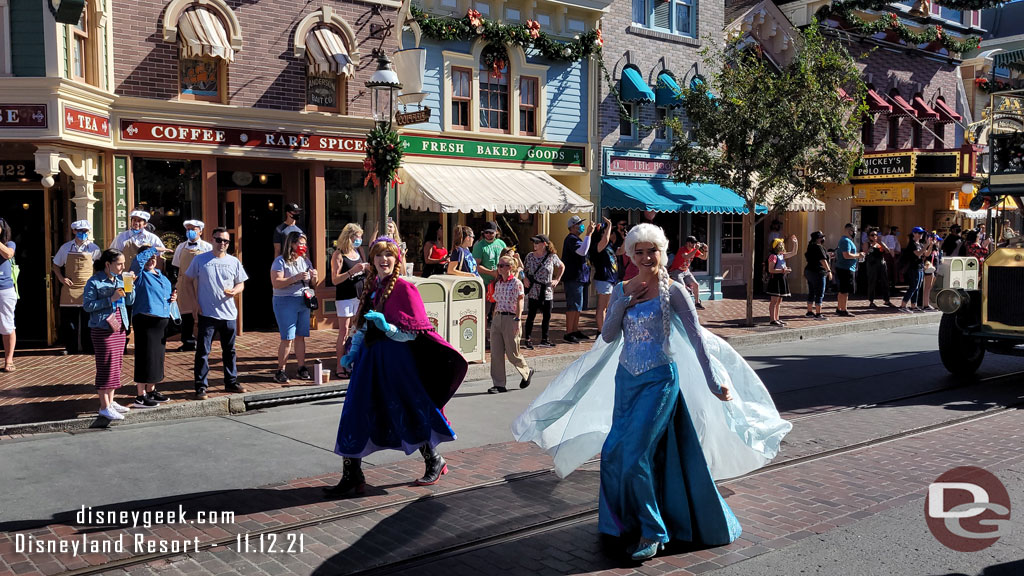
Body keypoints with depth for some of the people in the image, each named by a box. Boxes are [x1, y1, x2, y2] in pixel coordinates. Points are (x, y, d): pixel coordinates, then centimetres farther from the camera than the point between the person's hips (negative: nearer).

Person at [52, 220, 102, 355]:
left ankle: (88, 347, 8)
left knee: (87, 321, 0)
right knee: (68, 320, 3)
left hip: (88, 288, -1)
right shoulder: (66, 247, 7)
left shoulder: (93, 248, 3)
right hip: (70, 288, 2)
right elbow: (56, 265, 17)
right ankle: (71, 347, 12)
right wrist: (61, 278, 1)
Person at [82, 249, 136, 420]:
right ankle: (104, 407, 2)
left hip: (119, 327, 7)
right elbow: (87, 305, -14)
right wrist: (110, 299, -20)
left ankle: (110, 401, 22)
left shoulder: (119, 280, 10)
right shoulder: (94, 282, -9)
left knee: (116, 366, 11)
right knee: (106, 366, -4)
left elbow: (130, 301, 13)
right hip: (102, 329, -7)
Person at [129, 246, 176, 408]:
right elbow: (139, 259, -24)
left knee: (157, 357, 14)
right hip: (145, 320, -8)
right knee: (146, 357, -6)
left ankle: (151, 391, 26)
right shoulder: (140, 275, -4)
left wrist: (172, 298, 8)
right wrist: (155, 248, -16)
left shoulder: (163, 277, 19)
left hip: (161, 321, 8)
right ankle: (140, 396, 0)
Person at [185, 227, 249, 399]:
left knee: (229, 350, 13)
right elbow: (191, 282, 5)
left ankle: (231, 382, 24)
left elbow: (241, 284, 14)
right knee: (203, 351, -3)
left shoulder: (234, 262, 8)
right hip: (207, 313, -3)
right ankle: (201, 387, 3)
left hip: (229, 314, 3)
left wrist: (234, 291, -9)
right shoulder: (200, 260, 0)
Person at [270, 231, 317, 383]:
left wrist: (314, 277, -3)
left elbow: (312, 285, 19)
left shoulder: (305, 261, 14)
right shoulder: (280, 261, -5)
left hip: (303, 302, 6)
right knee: (288, 338, -7)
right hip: (285, 302, -6)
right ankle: (280, 371, 2)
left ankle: (302, 368, 13)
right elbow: (276, 283, -16)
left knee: (301, 337, 6)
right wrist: (296, 278, -21)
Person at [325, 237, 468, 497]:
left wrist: (387, 326, -24)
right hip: (369, 358, 7)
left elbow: (415, 329, -11)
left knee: (409, 412, 3)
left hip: (395, 357, -7)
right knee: (355, 414, 2)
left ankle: (435, 461, 25)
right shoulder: (371, 286, 12)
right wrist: (353, 353, 11)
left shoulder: (403, 288, -8)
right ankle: (352, 477, 9)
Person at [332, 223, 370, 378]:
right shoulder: (339, 254, -8)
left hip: (360, 295, 6)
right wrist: (352, 271, -23)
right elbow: (335, 279, -14)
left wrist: (368, 268, 1)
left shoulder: (359, 251, 10)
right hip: (345, 297, -6)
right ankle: (340, 367, 0)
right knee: (344, 332, -5)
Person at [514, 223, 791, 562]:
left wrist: (713, 381, -12)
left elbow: (697, 337, -8)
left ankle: (652, 532, 2)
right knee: (617, 454, 10)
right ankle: (632, 521, 29)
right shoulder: (622, 290, 7)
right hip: (626, 379, 6)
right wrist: (624, 302, -9)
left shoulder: (672, 292, -7)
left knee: (630, 453, -14)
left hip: (659, 380, -6)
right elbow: (608, 336, 3)